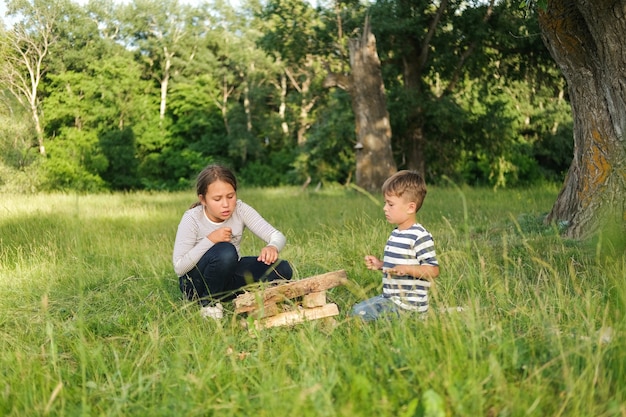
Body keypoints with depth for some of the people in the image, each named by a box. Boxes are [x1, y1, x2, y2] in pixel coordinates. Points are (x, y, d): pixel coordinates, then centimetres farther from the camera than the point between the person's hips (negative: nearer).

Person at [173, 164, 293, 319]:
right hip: (197, 284, -4)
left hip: (229, 276, 4)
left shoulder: (240, 210, -12)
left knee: (282, 269, -18)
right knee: (225, 251, -36)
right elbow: (179, 268, -24)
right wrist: (210, 240, -33)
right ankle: (208, 303, -12)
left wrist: (273, 247, -43)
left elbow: (277, 236, -17)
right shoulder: (192, 219, -20)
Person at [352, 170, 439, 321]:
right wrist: (380, 265, 11)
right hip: (389, 298, 10)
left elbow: (433, 270, -19)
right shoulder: (395, 234, 14)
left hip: (407, 305, -10)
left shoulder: (420, 236, -16)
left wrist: (406, 269, -30)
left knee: (360, 313, -20)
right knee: (357, 308, 18)